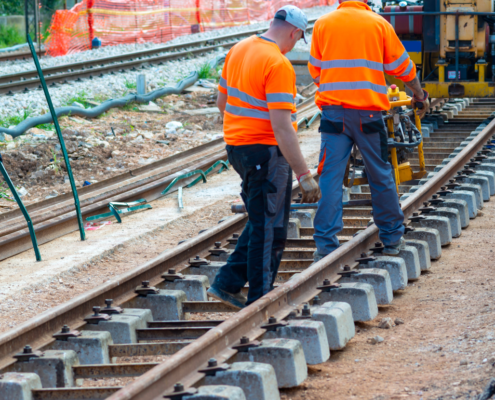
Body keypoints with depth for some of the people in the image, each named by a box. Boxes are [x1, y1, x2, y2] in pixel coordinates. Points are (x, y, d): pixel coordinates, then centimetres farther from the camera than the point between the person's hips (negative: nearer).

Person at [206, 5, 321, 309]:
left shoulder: (239, 50, 6)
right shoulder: (279, 65, -21)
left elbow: (222, 100, 19)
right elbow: (281, 127, -25)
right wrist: (305, 175, -24)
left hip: (237, 145, 9)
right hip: (265, 150, -9)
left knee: (263, 222, 21)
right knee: (269, 229, 2)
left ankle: (228, 283, 19)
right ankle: (259, 303, 8)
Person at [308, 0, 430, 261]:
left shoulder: (322, 24, 6)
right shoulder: (379, 24, 3)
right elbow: (402, 67, 10)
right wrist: (419, 94, 27)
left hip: (333, 110, 1)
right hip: (368, 111, -1)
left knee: (331, 177, 1)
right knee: (380, 175, 11)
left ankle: (325, 245, -3)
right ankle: (392, 239, 22)